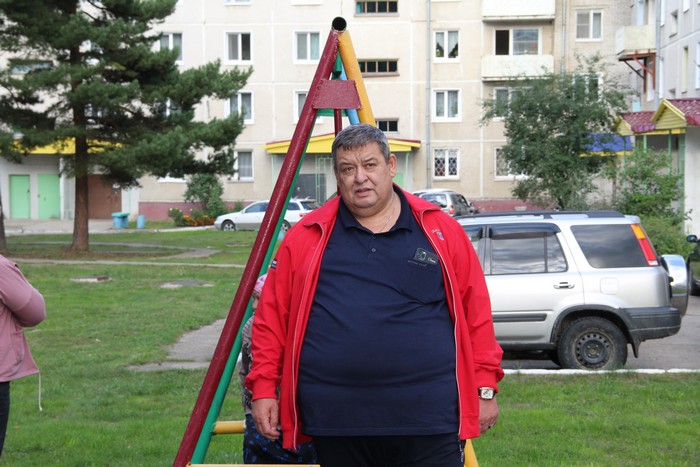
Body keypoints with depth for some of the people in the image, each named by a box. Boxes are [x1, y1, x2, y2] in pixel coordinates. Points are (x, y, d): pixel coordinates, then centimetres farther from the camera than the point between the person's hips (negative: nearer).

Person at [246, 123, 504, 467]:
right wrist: (263, 387, 3)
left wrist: (485, 387, 5)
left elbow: (477, 314, 8)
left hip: (429, 423, -1)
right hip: (336, 424, 1)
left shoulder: (443, 231, 6)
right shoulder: (305, 238, 6)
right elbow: (271, 318, 8)